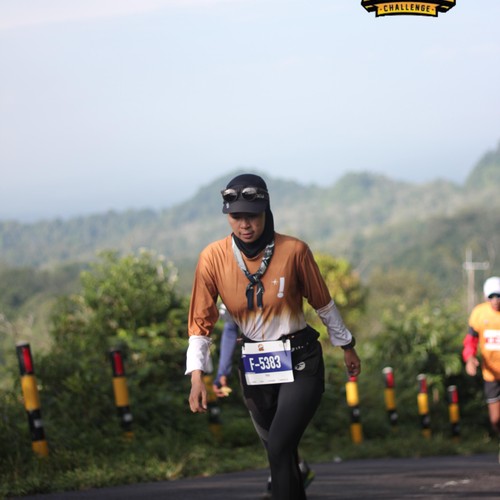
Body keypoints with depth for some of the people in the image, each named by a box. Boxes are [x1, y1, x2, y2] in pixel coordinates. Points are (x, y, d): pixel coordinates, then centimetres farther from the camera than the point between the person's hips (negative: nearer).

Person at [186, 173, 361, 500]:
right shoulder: (213, 258, -9)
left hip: (300, 363, -3)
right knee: (279, 452, 13)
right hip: (253, 368, 3)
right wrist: (197, 375, -15)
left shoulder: (294, 251, -14)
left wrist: (347, 347, 13)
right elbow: (201, 320, -5)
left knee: (280, 448, -17)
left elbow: (323, 303, 2)